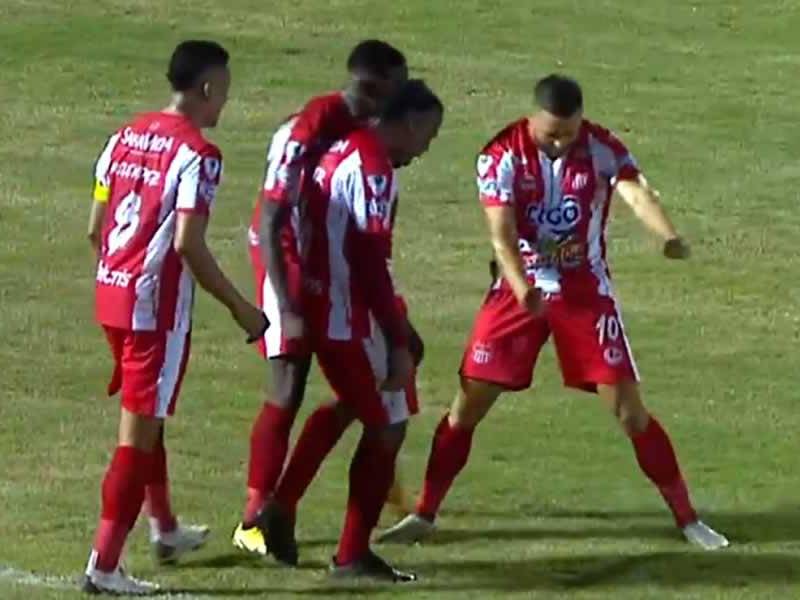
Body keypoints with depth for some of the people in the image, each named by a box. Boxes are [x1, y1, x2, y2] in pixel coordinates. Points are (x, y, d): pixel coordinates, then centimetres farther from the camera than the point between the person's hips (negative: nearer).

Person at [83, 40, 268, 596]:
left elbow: (96, 226, 13)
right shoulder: (198, 154, -15)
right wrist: (239, 307, -14)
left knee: (145, 416, 25)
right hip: (158, 304, -8)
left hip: (112, 295, 8)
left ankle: (165, 529, 42)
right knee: (139, 433, -3)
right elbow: (188, 243, -22)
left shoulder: (127, 137, 9)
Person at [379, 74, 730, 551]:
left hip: (586, 292, 0)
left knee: (628, 407, -4)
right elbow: (502, 235, -20)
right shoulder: (503, 155, -14)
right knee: (469, 403, -2)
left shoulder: (602, 149, -13)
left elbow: (636, 192, -31)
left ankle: (687, 517, 6)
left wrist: (668, 235, -54)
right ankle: (424, 514, 11)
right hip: (521, 290, 0)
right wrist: (523, 289, -39)